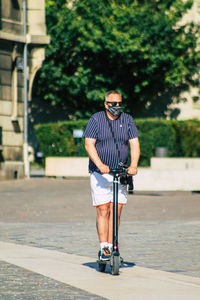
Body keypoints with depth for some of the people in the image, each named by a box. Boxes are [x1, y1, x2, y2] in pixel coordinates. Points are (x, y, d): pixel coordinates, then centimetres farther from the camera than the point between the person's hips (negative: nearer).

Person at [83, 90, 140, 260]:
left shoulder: (127, 120, 6)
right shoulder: (96, 119, -3)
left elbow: (134, 144, 0)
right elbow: (89, 144, -9)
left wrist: (133, 165, -18)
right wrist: (100, 165, -23)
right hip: (100, 175, -3)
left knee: (116, 211, 1)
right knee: (103, 211, -8)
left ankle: (111, 246, 9)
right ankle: (103, 248, -7)